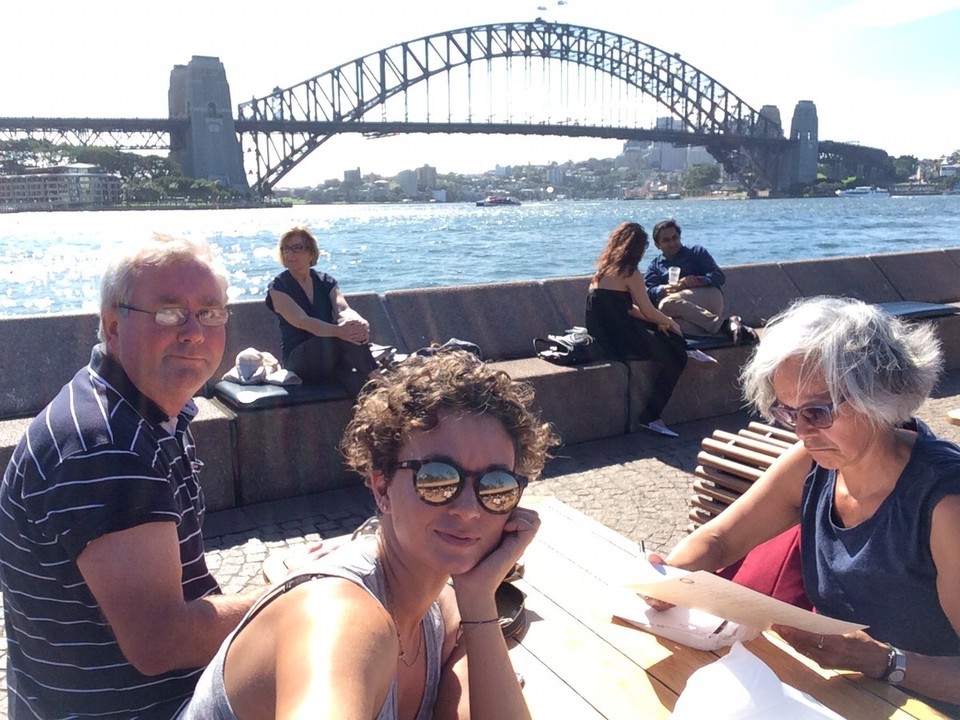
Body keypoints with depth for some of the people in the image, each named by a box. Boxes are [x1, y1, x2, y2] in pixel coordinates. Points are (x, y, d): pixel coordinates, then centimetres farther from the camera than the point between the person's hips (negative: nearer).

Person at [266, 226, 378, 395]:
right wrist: (339, 331, -39)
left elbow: (343, 309, -9)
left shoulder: (326, 282, 11)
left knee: (354, 333, -32)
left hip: (331, 354, 4)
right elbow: (301, 321, -20)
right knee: (343, 338, -34)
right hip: (298, 359, -3)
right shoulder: (278, 287, -2)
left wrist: (358, 322, -36)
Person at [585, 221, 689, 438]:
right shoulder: (629, 273, -13)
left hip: (603, 336, 9)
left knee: (667, 336, 21)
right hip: (619, 340, -9)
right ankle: (651, 417, 7)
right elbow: (648, 311, -8)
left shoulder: (603, 269, 13)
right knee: (676, 358, 4)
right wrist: (669, 322, 11)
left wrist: (660, 321, 13)